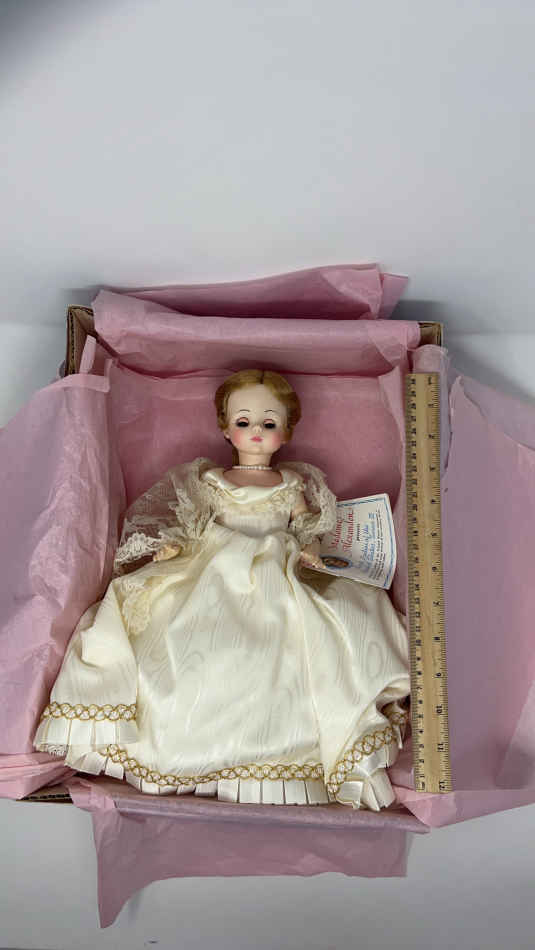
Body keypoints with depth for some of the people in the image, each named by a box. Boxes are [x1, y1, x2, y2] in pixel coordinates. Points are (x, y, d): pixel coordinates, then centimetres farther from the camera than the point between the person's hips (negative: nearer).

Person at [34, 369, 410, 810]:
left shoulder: (291, 484, 18)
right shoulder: (211, 480, 18)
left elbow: (307, 528, 16)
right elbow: (188, 524, 15)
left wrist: (310, 550, -5)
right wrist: (170, 544, -5)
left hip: (277, 582, 0)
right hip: (216, 576, 1)